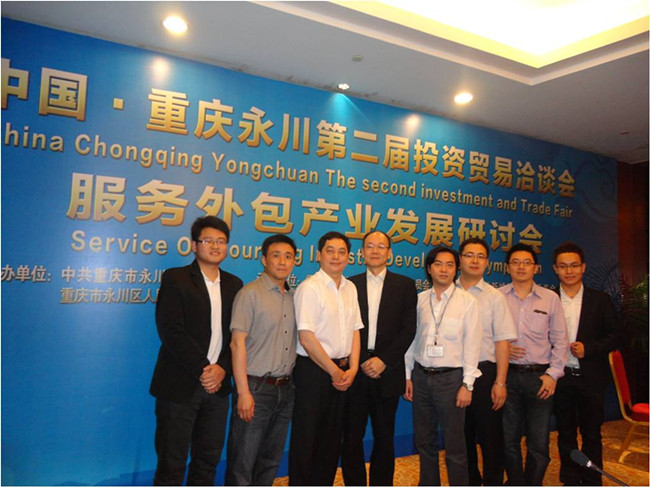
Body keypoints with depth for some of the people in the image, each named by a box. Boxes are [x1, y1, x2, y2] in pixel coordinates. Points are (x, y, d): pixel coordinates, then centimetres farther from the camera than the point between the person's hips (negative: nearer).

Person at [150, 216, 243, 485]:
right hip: (180, 385, -4)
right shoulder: (175, 278, -5)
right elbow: (171, 331, -14)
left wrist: (222, 368, -10)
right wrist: (203, 369, -15)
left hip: (217, 385, 5)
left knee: (208, 459, 15)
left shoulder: (233, 284, 9)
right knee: (172, 463, 6)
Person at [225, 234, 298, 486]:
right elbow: (237, 343, -12)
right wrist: (243, 392, -16)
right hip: (256, 389, -6)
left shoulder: (293, 296, 10)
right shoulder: (250, 293, -9)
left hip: (285, 389, 6)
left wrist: (293, 382, 6)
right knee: (242, 463, 4)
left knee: (271, 460, 17)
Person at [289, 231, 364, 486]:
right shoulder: (309, 287, -12)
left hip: (342, 372, 7)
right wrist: (334, 371, -10)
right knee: (306, 437, 4)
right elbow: (306, 338, -16)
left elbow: (355, 330, 10)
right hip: (313, 370, -6)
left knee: (333, 436, 16)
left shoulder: (350, 288, 9)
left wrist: (351, 369, -1)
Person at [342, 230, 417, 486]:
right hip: (355, 370, 0)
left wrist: (383, 360, -10)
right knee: (351, 436, 6)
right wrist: (360, 362, -8)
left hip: (387, 372, 0)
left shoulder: (405, 285, 5)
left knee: (384, 437, 11)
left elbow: (408, 328, -2)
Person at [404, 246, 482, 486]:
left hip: (451, 377, -3)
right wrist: (408, 376, 6)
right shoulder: (419, 300, 4)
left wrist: (467, 384, -9)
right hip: (421, 376, 4)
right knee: (424, 440, 16)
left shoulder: (467, 301, -5)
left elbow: (472, 344, -6)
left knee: (454, 444, 5)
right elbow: (411, 338, 7)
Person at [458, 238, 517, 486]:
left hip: (484, 373, -2)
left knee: (490, 436, 7)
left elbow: (502, 342, -4)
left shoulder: (495, 297, -1)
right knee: (461, 435, 15)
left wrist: (500, 383, -10)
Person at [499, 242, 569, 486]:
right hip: (507, 375, 0)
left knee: (539, 443, 5)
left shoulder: (551, 298, 4)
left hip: (540, 377, 0)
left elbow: (560, 340, 5)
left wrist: (552, 374, -2)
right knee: (508, 439, 11)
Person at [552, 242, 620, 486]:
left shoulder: (600, 300, 2)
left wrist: (588, 347, -14)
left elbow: (613, 336, 1)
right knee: (566, 434, 13)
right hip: (561, 377, 0)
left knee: (592, 435, 10)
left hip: (591, 377, 0)